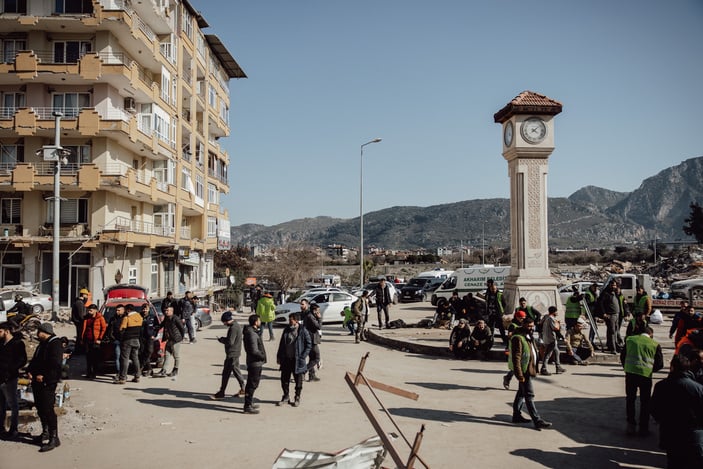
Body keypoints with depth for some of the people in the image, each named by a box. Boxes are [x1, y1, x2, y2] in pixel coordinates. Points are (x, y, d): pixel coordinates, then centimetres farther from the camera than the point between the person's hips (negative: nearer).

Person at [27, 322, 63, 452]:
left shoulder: (55, 344, -14)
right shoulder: (42, 344, 17)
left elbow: (55, 364, -23)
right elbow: (35, 360, 23)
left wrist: (43, 376, -23)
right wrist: (30, 371, 5)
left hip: (48, 383, -10)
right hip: (37, 381, 10)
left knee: (48, 409, -11)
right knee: (40, 408, 18)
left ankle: (54, 438, -7)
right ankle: (45, 432, 34)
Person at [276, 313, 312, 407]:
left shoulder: (303, 331, -8)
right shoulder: (287, 330, 6)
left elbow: (309, 344, -6)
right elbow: (282, 344, 12)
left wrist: (303, 356, -12)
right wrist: (279, 356, 8)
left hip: (297, 360, -4)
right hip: (286, 359, 4)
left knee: (298, 381, 6)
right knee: (284, 379, 8)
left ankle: (297, 399, 21)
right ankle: (286, 397, 25)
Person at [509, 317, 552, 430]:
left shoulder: (528, 336, 13)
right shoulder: (518, 338, -19)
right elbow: (516, 358, -22)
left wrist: (534, 369, 21)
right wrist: (520, 375, -24)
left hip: (528, 370, 10)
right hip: (523, 371, -10)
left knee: (522, 393, 18)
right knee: (529, 395, -8)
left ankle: (517, 415, 29)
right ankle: (537, 421, -6)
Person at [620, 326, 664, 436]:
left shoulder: (630, 339, 7)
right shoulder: (655, 345, 1)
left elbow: (622, 356, 10)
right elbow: (660, 363, 3)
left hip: (630, 373, 1)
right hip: (646, 374, -1)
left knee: (630, 399, 17)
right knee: (645, 402, 12)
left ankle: (631, 425, 17)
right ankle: (643, 429, 16)